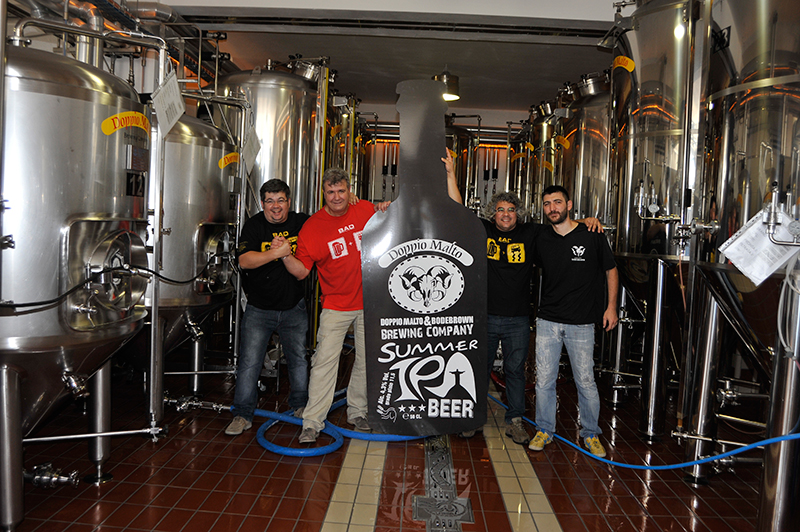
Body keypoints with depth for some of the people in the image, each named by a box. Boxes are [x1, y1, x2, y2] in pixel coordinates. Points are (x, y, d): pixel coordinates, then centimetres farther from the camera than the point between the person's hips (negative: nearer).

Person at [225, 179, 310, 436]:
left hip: (294, 307, 2)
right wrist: (275, 253, -32)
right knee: (249, 361, -2)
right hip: (259, 308, -2)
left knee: (299, 358, 13)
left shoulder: (302, 222, -1)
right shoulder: (254, 225, -8)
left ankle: (300, 405, 32)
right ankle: (242, 414, 11)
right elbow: (244, 261, -20)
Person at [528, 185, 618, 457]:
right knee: (544, 380, 6)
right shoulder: (542, 240, 4)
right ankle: (544, 430, 23)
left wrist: (611, 306, 1)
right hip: (548, 321, 3)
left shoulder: (592, 236, -3)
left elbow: (611, 270, 6)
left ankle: (591, 434, 24)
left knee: (585, 381, 5)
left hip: (582, 323, -2)